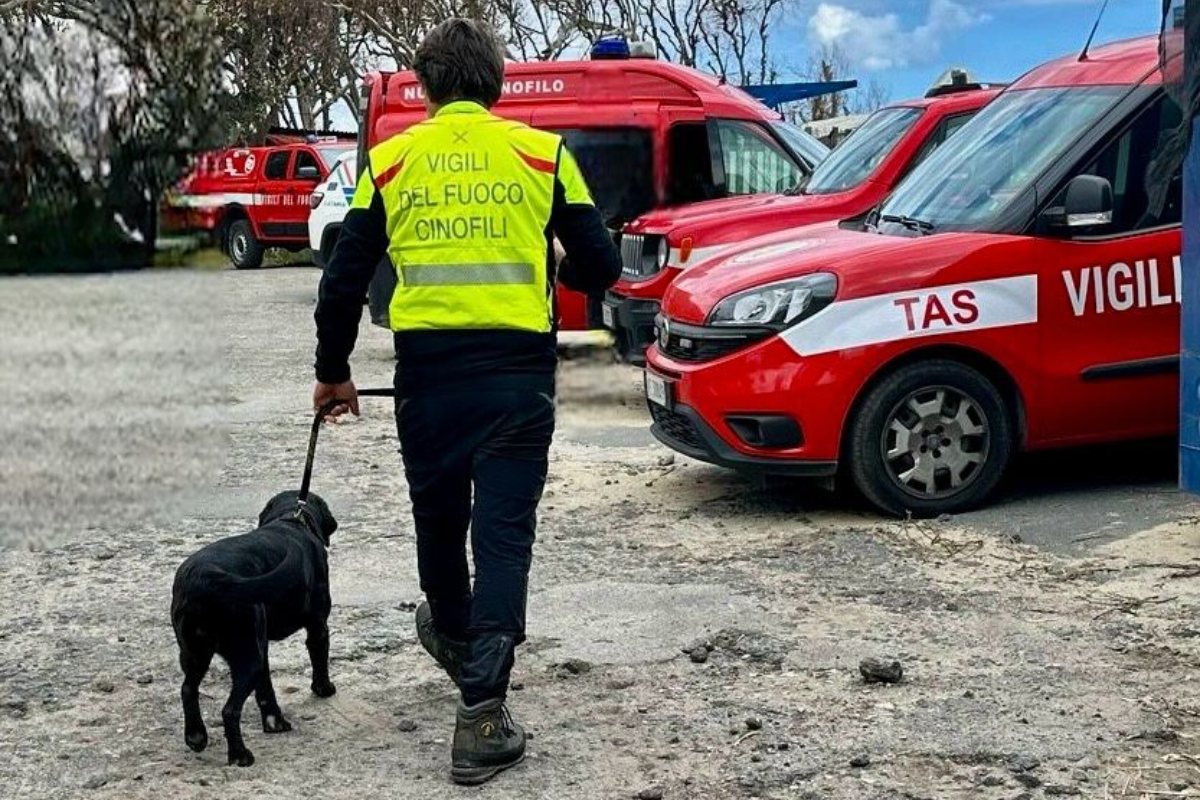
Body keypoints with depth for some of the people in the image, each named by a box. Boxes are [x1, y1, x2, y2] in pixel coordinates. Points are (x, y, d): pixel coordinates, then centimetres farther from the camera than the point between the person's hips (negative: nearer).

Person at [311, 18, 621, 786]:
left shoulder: (391, 160, 5)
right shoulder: (542, 152, 3)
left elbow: (345, 278, 5)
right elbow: (600, 265, 5)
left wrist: (333, 371, 18)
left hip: (427, 369, 2)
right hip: (517, 369, -1)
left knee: (439, 518, 22)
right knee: (503, 533, 0)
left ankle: (453, 635, 48)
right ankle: (482, 713, -7)